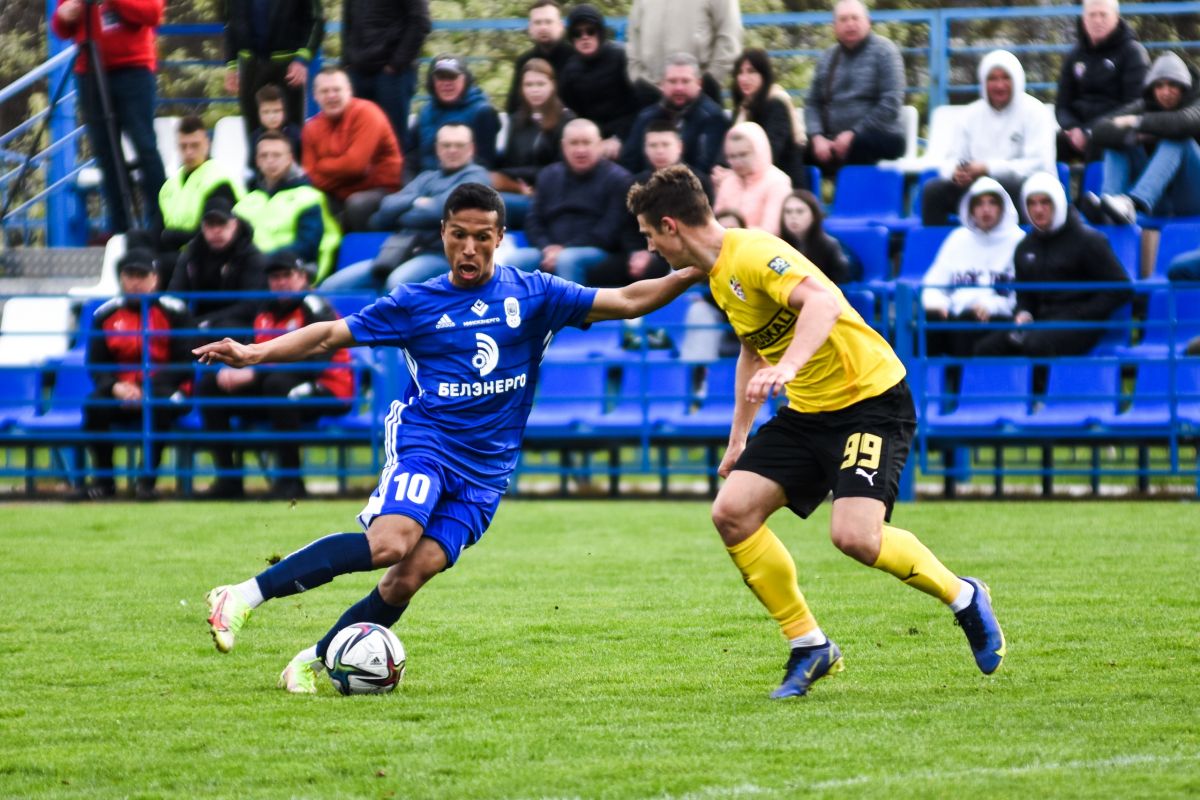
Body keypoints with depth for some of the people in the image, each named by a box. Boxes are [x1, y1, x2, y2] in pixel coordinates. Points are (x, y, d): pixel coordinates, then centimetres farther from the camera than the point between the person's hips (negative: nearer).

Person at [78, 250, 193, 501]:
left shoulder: (174, 312, -1)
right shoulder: (106, 315, 8)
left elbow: (184, 363, -5)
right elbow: (96, 365, 7)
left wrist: (145, 389, -18)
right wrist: (115, 387, -16)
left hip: (165, 389, -3)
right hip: (120, 393, 3)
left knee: (158, 404, -38)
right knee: (94, 405, -29)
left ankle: (147, 479, -28)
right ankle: (103, 479, -17)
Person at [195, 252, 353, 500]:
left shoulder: (315, 309, -11)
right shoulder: (266, 312, 13)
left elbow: (312, 362, -24)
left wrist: (254, 374, -28)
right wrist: (231, 371, -14)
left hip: (326, 391, -8)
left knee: (277, 383, -39)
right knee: (209, 385, -2)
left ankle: (290, 479, -31)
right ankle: (228, 478, -8)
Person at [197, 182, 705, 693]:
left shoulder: (533, 295, 7)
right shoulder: (415, 303, 6)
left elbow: (626, 302, 6)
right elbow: (330, 335, 9)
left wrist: (693, 272, -6)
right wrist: (253, 354, -1)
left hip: (486, 472, 2)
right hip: (425, 442, -2)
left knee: (409, 578, -14)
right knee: (389, 542, -30)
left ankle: (313, 661, 1)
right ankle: (245, 595, -27)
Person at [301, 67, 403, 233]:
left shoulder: (365, 113, -13)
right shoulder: (312, 128, 5)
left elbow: (356, 164, -21)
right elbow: (312, 174, -1)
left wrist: (322, 167, -7)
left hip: (382, 191, -5)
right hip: (340, 197, 5)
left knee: (357, 204, -36)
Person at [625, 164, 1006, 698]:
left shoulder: (753, 253, -20)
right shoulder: (718, 275, 11)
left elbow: (823, 301, -37)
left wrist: (788, 365, -51)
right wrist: (739, 437, 27)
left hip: (870, 399, -9)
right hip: (807, 411, 9)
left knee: (854, 535, -24)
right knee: (732, 512, -5)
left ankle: (963, 598, 3)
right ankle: (808, 646, 6)